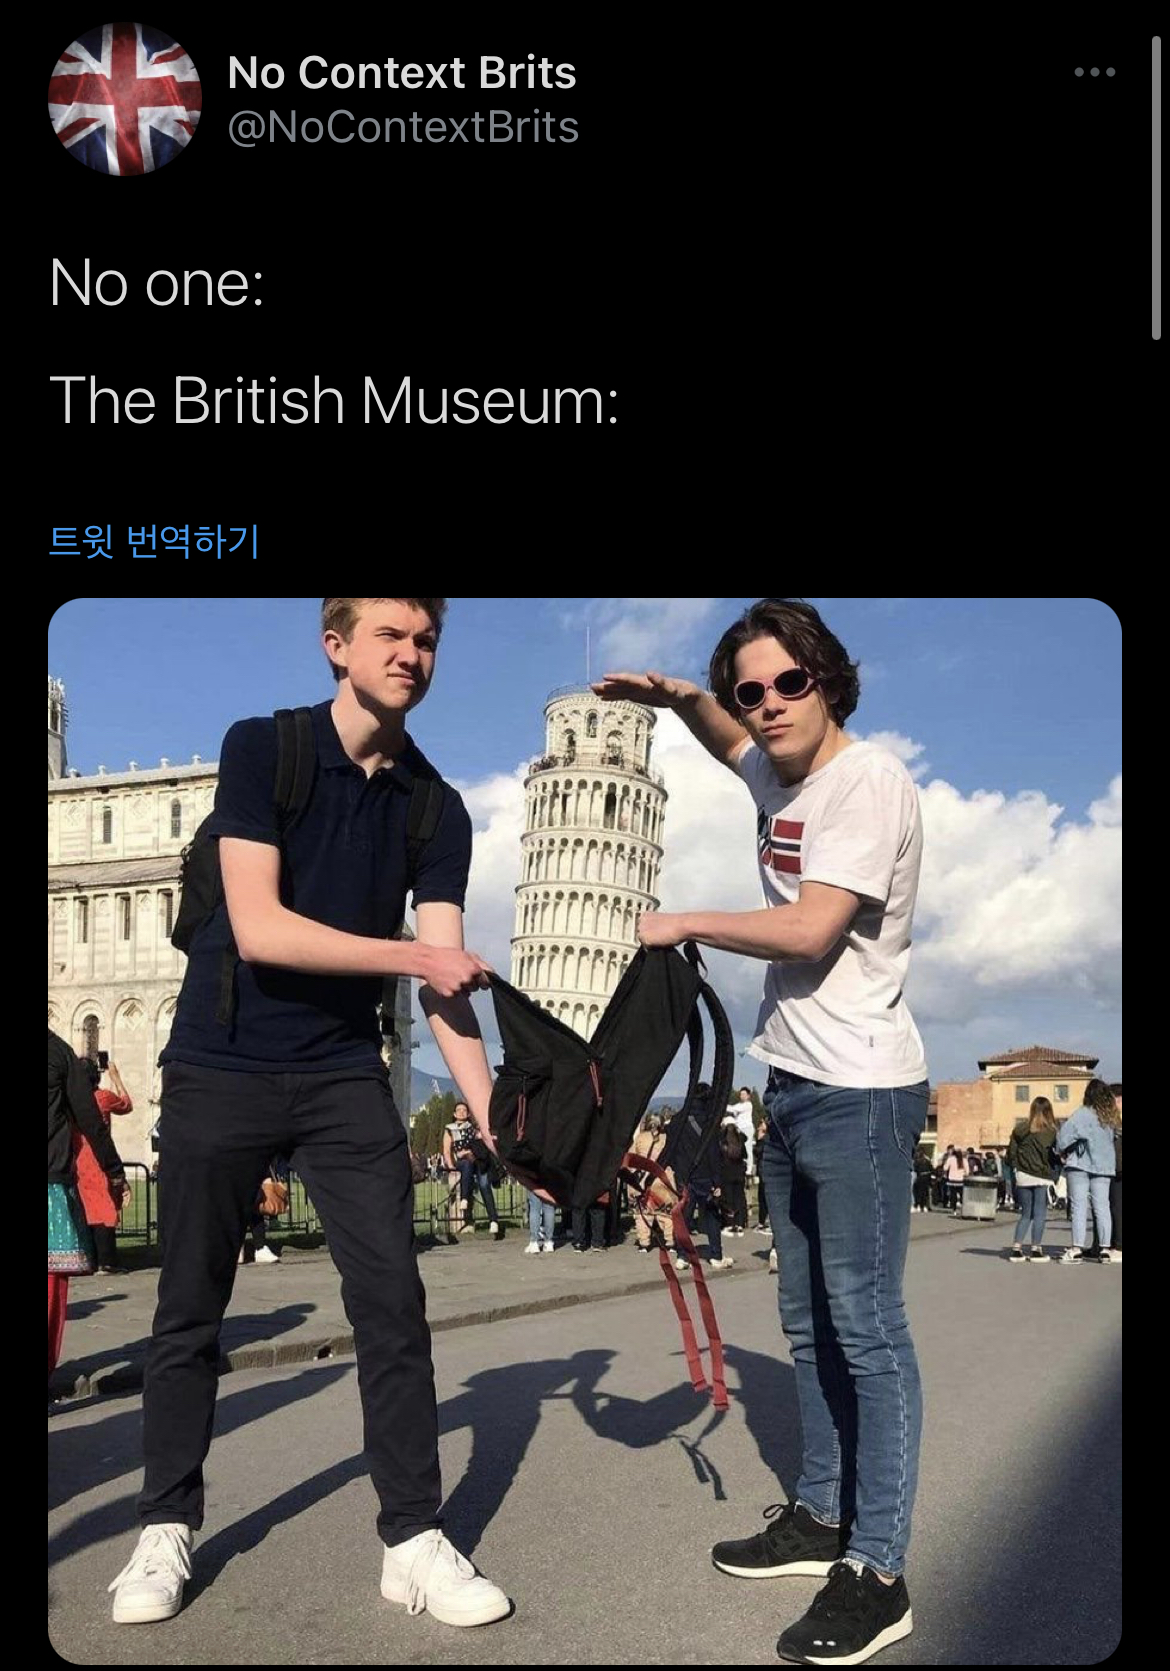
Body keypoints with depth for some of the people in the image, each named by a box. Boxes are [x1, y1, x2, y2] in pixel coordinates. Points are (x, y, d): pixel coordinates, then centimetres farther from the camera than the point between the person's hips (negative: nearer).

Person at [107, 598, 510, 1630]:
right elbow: (258, 928, -19)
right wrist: (413, 955, -20)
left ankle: (415, 1542, 8)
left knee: (394, 1303, -3)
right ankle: (167, 1528, 25)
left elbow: (447, 981, -7)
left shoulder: (437, 809, -1)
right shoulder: (261, 748, -10)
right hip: (222, 1068, -2)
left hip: (346, 1077, 3)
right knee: (190, 1310, 8)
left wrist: (491, 1111, -18)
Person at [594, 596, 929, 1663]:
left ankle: (878, 1573, 3)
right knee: (810, 1324, 16)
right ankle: (822, 1515, 29)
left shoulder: (869, 778, -14)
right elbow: (730, 740, 36)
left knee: (867, 1328, -5)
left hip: (859, 1093, -9)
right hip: (794, 1087, 9)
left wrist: (682, 924, -11)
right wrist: (676, 697, 16)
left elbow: (809, 932, -22)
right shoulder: (778, 778, 11)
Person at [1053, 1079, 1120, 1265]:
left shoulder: (1083, 1114, -12)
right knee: (1102, 1207, 8)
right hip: (1104, 1166, 5)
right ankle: (1105, 1249, 7)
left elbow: (1065, 1133, -18)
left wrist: (1062, 1151, -2)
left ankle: (1077, 1249, -6)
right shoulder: (1112, 1117, 5)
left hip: (1080, 1165, -5)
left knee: (1079, 1207, -3)